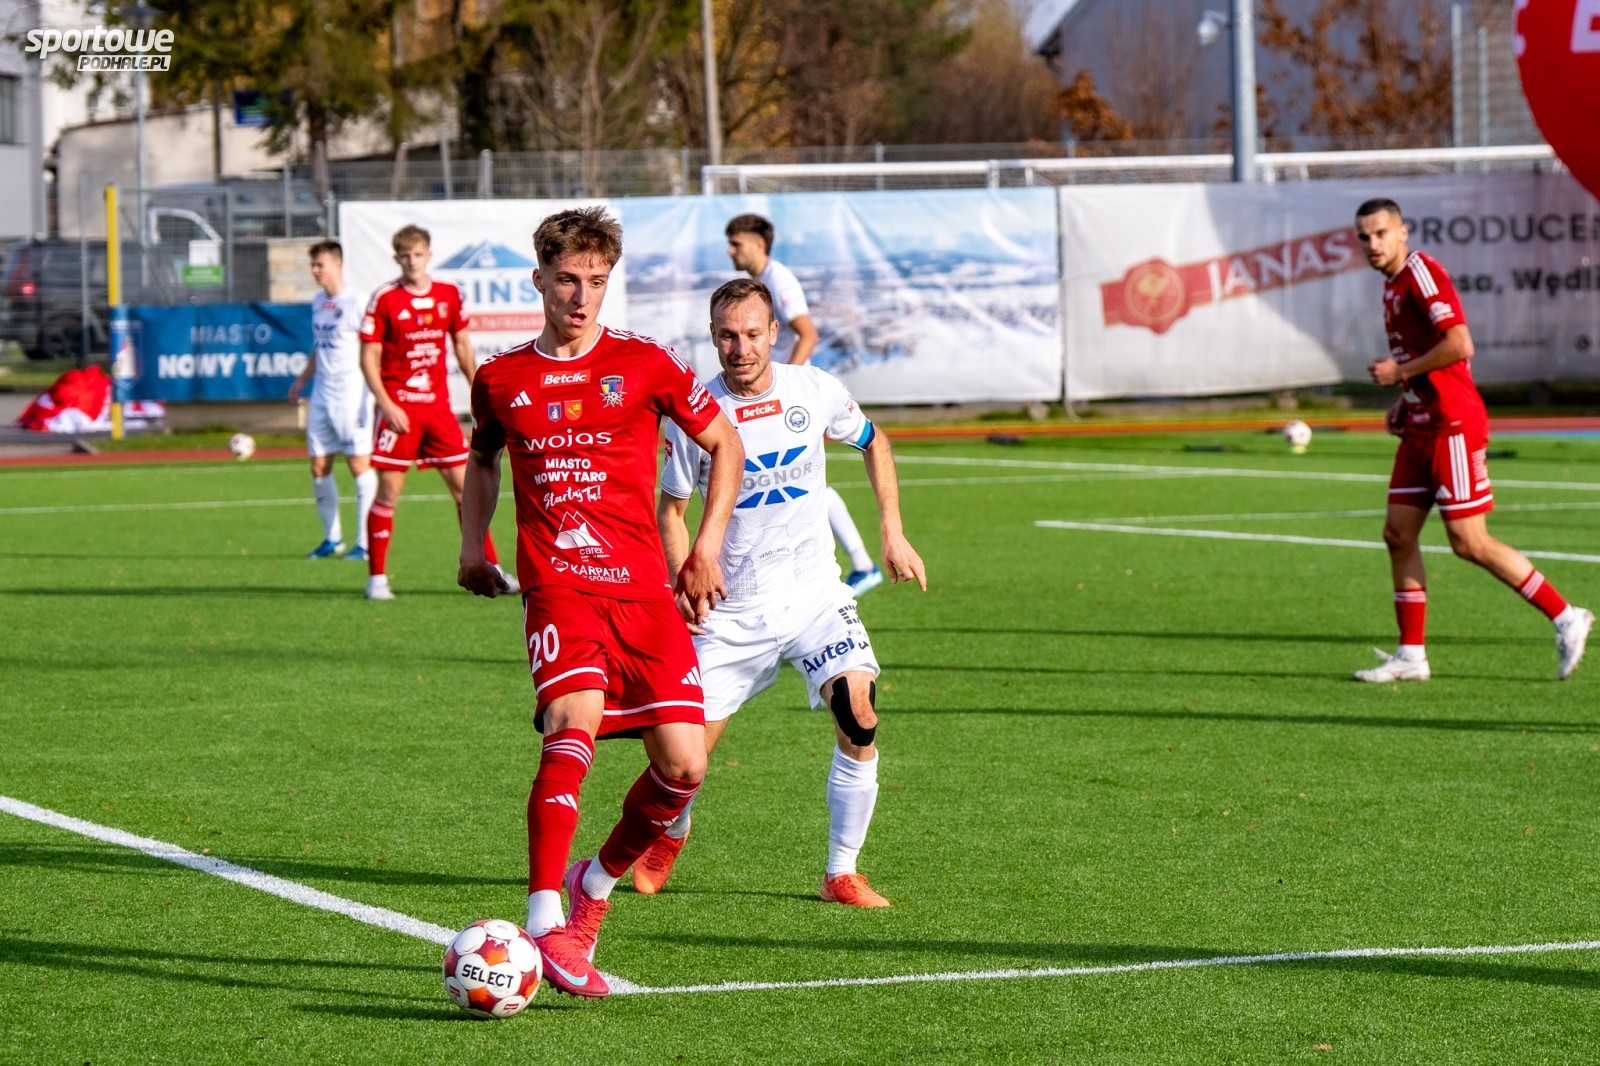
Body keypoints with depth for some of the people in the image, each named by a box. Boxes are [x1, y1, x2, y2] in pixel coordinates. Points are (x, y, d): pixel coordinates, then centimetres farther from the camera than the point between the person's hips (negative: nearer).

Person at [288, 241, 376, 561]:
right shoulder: (318, 303, 14)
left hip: (352, 394, -8)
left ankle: (366, 543, -2)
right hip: (322, 395, 8)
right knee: (319, 468, 6)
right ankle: (332, 538, 18)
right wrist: (302, 379, 23)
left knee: (359, 464, -5)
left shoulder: (357, 301, -9)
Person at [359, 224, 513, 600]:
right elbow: (368, 358, -6)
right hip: (399, 407, -4)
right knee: (389, 493, -3)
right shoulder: (384, 299, -6)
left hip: (438, 406, 4)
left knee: (465, 487, 5)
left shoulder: (449, 295, 6)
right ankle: (377, 578, 5)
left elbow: (462, 346, 17)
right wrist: (386, 406, -14)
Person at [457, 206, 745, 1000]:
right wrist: (472, 543, 19)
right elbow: (484, 457, 31)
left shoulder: (644, 364, 4)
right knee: (575, 720, -29)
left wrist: (706, 548, 6)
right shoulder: (501, 379, 9)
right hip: (557, 586, -1)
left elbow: (723, 444, 14)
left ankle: (597, 883, 21)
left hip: (643, 587, 1)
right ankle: (544, 924, -32)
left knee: (684, 763, -7)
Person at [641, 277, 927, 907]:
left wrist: (892, 532, 10)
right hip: (732, 607, -1)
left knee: (859, 717, -19)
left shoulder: (814, 390, -3)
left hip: (815, 594, 1)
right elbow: (671, 508, 4)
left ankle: (841, 874, -5)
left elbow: (873, 442, 16)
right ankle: (670, 834, 35)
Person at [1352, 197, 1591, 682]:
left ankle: (1565, 618, 2)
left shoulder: (1421, 272, -14)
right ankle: (1411, 655, 9)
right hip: (1421, 428, 10)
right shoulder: (1394, 283, 16)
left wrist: (1402, 372, -15)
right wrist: (1404, 402, 14)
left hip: (1453, 425, -10)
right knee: (1398, 534, 5)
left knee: (1470, 542, -8)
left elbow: (1459, 345, -24)